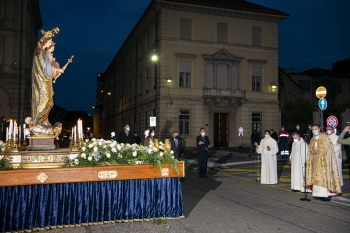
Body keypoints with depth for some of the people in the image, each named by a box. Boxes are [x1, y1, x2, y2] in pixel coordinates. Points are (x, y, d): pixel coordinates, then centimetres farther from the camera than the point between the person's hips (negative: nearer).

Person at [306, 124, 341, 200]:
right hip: (315, 162, 6)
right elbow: (310, 149, 15)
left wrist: (318, 151, -14)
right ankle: (319, 193, 7)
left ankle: (326, 194, -8)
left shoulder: (324, 138, -6)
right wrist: (312, 151, -7)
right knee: (316, 176, 3)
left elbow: (327, 148, -11)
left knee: (324, 176, -10)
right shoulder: (312, 140, 14)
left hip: (323, 161, -6)